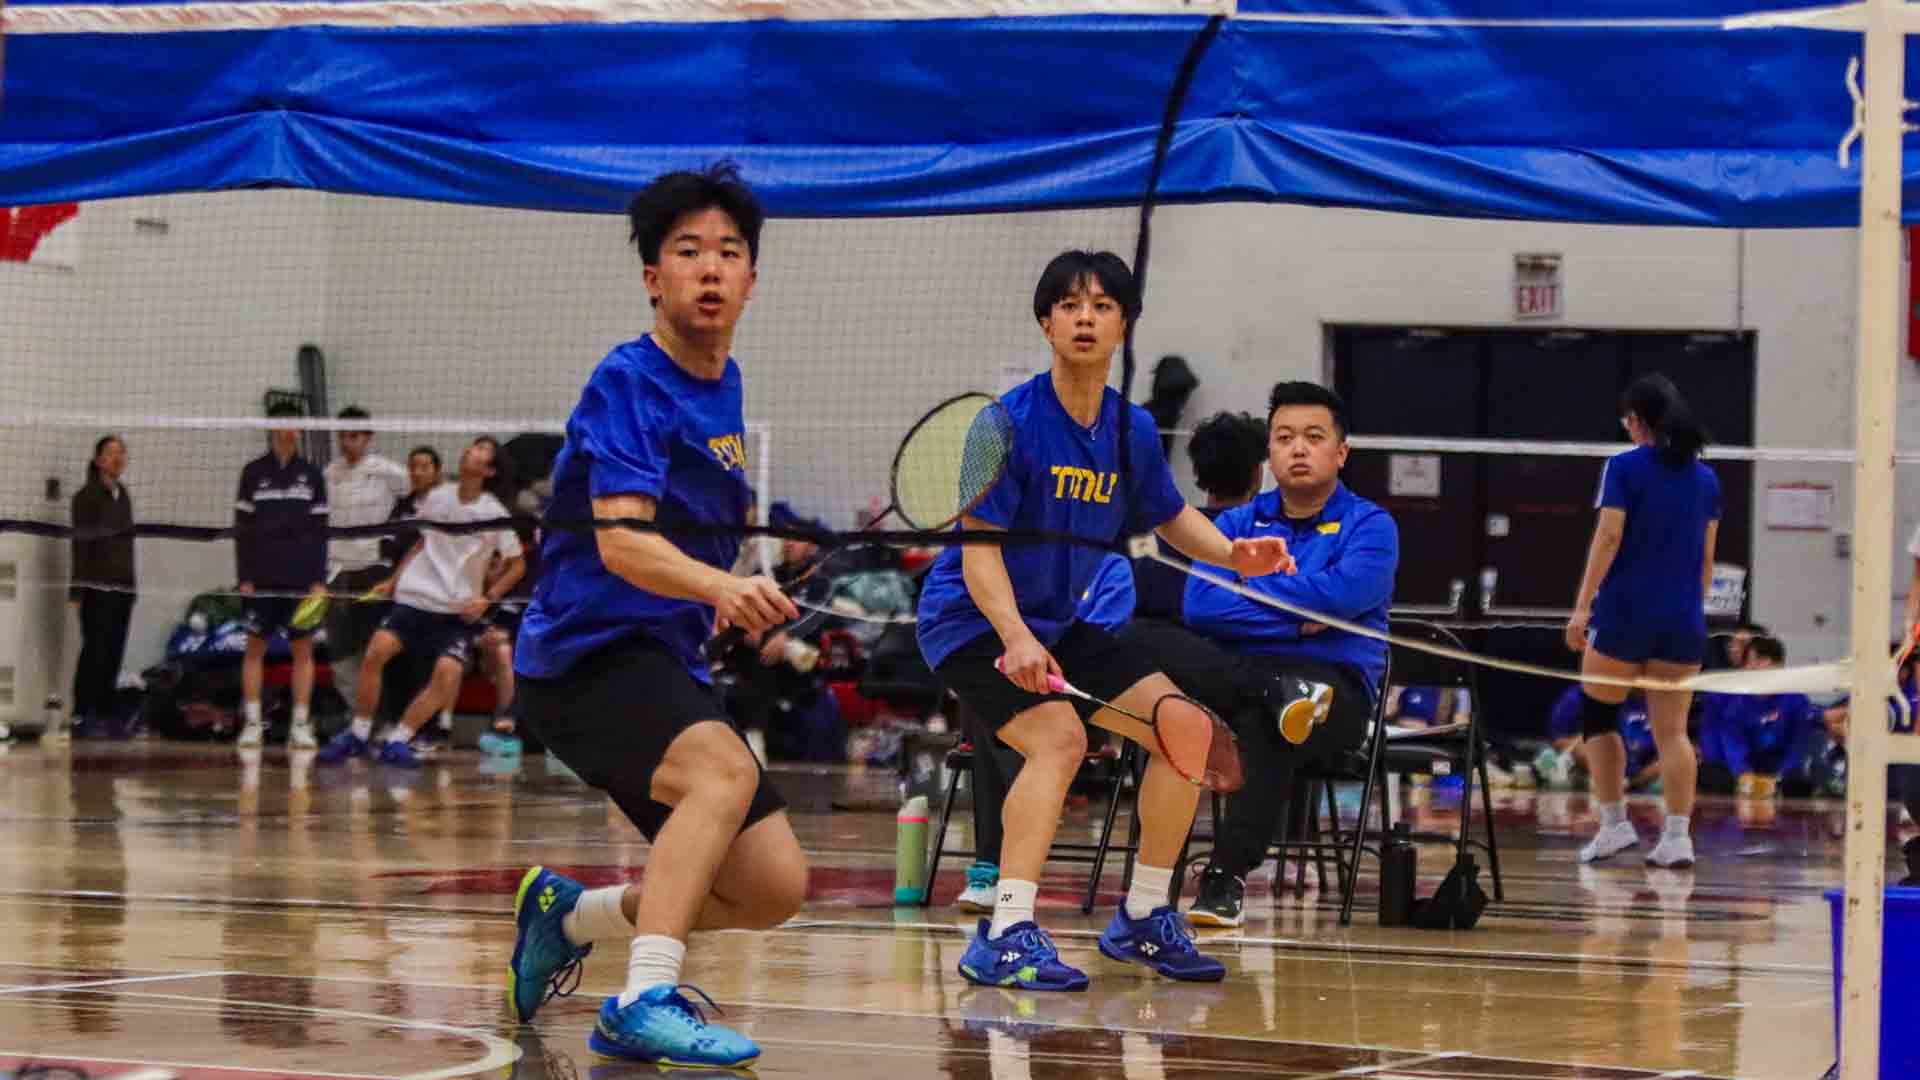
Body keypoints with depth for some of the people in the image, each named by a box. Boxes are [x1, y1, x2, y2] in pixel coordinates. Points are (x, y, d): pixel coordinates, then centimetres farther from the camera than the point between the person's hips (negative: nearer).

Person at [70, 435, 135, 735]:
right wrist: (77, 590, -13)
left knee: (114, 653, 3)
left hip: (122, 587, 7)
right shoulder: (87, 496, -4)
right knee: (96, 650, -11)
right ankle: (82, 714, -9)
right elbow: (80, 544, -9)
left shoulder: (122, 495, 16)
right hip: (97, 587, -6)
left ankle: (104, 713, 7)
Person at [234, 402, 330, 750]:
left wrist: (320, 581, 0)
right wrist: (244, 577, -4)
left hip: (302, 578, 1)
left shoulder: (311, 474, 7)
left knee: (303, 649, 0)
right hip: (262, 577, -1)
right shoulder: (254, 473, 4)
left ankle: (301, 725, 3)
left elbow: (320, 531, 7)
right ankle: (252, 723, 3)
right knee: (255, 647, -1)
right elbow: (242, 529, 3)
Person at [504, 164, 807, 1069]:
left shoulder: (724, 387, 12)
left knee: (774, 887, 2)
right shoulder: (628, 381, -12)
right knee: (724, 769, -35)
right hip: (585, 650, -8)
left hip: (666, 661, 8)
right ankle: (645, 1002, -40)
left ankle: (568, 915, 22)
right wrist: (719, 586, -42)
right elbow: (621, 540, -25)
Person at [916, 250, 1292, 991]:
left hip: (1059, 625, 8)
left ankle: (1143, 918, 16)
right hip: (972, 622, -8)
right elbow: (979, 547, -22)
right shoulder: (1011, 422, -19)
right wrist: (1015, 638, -37)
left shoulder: (1133, 431, 1)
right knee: (1058, 737, -31)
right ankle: (1005, 936, -34)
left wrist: (1233, 554, -3)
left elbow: (1171, 515, 18)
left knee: (1186, 729, 2)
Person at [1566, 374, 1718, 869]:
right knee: (1672, 729, 4)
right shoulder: (1705, 478, 9)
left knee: (1599, 716, 11)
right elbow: (1706, 556, 12)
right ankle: (1677, 835, -6)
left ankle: (1614, 823, 6)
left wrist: (1583, 605, -12)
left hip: (1625, 612, -4)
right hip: (1683, 619, 4)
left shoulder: (1624, 467, -6)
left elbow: (1609, 537, -12)